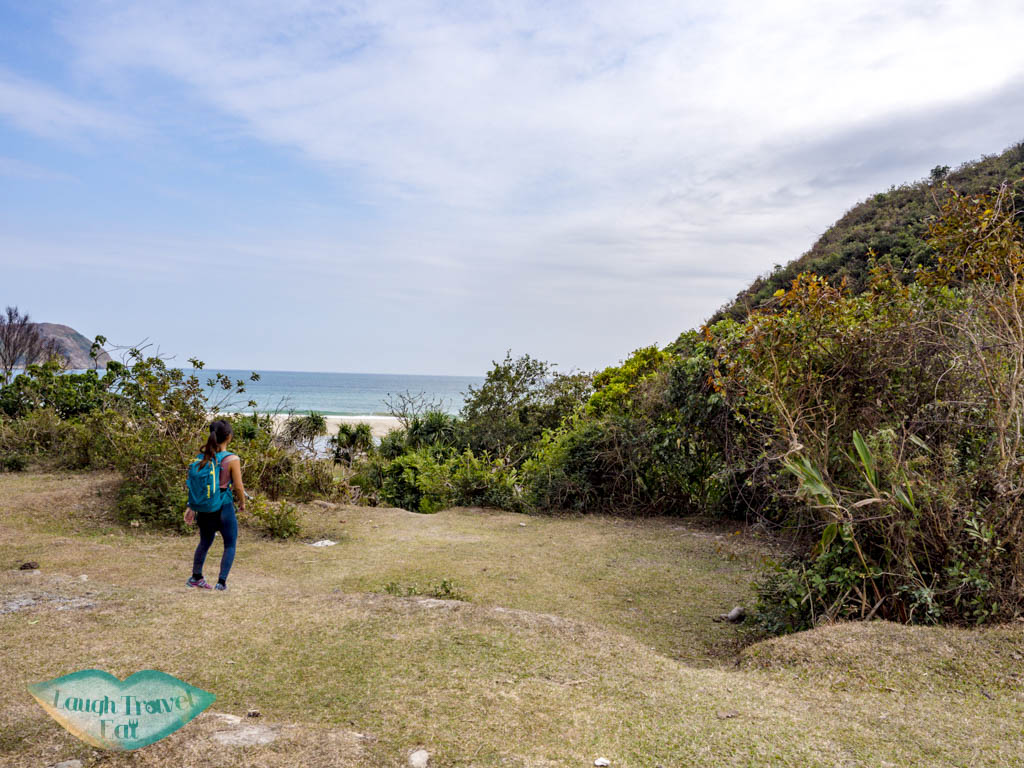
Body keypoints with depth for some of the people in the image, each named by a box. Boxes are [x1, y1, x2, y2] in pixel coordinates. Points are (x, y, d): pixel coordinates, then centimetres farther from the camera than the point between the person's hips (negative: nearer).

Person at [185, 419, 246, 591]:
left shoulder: (201, 455, -2)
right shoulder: (232, 459, -17)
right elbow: (238, 487, -13)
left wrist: (192, 506, 14)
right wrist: (242, 502, 6)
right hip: (224, 506, -5)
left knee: (205, 542, 24)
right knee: (230, 545, 11)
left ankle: (196, 577, 35)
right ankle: (222, 582, 6)